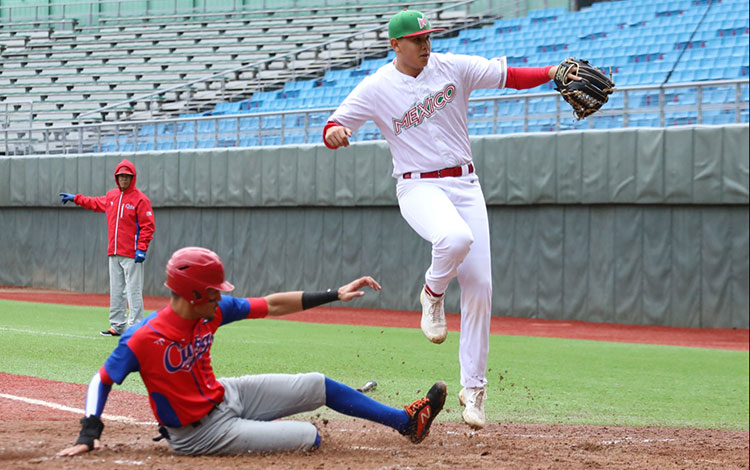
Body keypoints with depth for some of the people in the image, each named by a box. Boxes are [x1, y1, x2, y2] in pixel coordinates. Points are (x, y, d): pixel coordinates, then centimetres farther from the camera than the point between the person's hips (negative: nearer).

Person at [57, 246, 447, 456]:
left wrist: (335, 294, -3)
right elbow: (102, 380, -20)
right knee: (310, 438, -15)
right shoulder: (144, 339, -27)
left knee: (318, 386, 7)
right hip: (200, 433, -8)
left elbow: (272, 305, -1)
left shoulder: (211, 312, -7)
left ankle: (406, 421, 22)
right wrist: (89, 434, -32)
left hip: (226, 395, 8)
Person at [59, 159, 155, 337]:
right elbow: (96, 203, 35)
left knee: (133, 290, -9)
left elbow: (147, 226, -11)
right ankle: (117, 325, 17)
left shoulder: (140, 199, -7)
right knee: (116, 291, 11)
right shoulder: (111, 196, 14)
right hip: (114, 253, 7)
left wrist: (142, 248, -18)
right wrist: (75, 198, 38)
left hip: (131, 255, -7)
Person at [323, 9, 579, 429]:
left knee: (479, 287, -3)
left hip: (465, 184, 3)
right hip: (418, 187, -3)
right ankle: (433, 294, -2)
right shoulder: (377, 88, -3)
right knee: (456, 238, -37)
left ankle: (474, 387, 8)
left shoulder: (453, 68, 2)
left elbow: (509, 76, -2)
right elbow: (335, 127, -1)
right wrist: (334, 132, -26)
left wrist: (553, 72, -19)